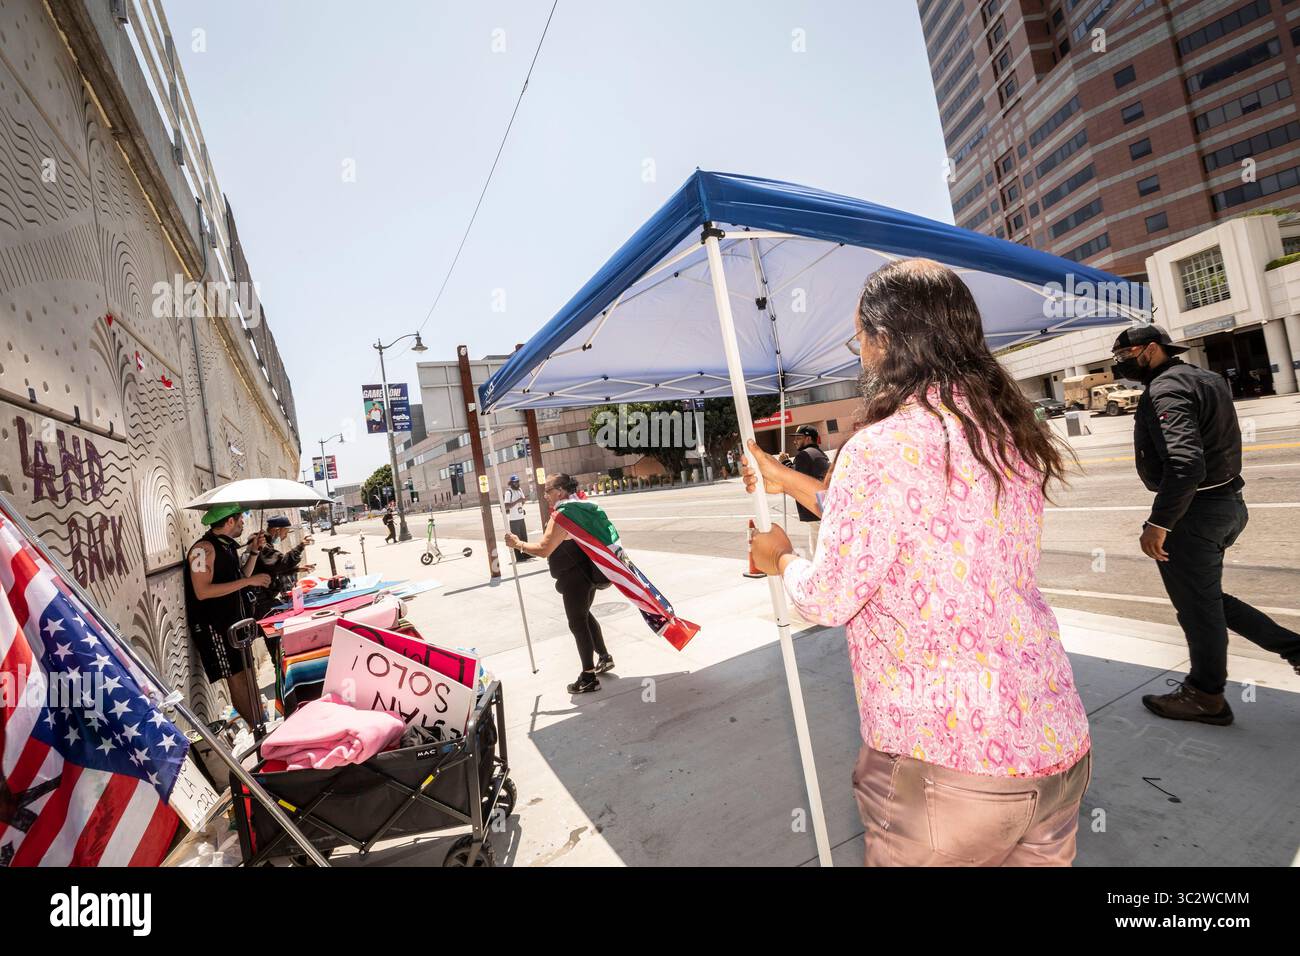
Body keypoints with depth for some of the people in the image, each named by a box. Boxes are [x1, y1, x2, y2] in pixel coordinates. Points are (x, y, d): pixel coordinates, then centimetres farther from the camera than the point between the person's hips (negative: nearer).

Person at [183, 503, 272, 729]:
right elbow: (202, 592, -23)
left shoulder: (228, 545, 10)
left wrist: (254, 551, 6)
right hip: (214, 626, -9)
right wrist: (249, 581, -24)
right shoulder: (204, 548, -16)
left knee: (249, 676, 11)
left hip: (235, 621, 9)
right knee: (238, 679, -6)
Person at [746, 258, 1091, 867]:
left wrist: (779, 558, 5)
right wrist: (786, 481, 19)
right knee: (1035, 857, 27)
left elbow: (826, 599, -17)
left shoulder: (880, 448, -22)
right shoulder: (1007, 434, 5)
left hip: (947, 766, -7)